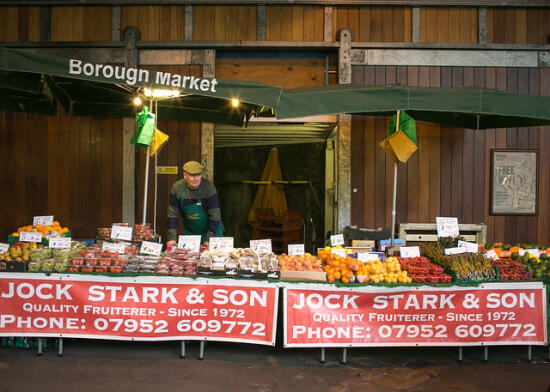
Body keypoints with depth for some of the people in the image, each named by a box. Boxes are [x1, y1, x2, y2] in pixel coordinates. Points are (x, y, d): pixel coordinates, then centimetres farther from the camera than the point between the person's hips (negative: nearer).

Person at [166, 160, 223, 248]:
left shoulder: (209, 187, -21)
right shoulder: (177, 187, -11)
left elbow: (215, 216, -20)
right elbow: (173, 215, -8)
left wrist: (208, 240, -23)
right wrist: (172, 238, -15)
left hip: (212, 231, -2)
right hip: (189, 233, 3)